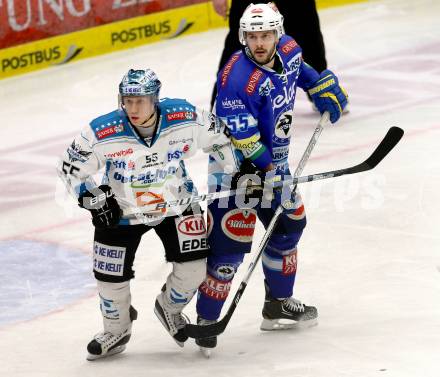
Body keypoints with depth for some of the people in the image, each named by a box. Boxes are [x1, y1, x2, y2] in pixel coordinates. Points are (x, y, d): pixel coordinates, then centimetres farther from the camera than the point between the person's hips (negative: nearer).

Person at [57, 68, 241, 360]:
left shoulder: (186, 119, -23)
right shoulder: (103, 134, -28)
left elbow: (219, 137, -4)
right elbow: (71, 167, -14)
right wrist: (94, 199, -21)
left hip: (176, 202, 1)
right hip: (121, 210, -1)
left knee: (193, 267, -7)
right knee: (112, 276, 1)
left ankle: (169, 308, 26)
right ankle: (117, 331, 31)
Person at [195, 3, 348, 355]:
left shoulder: (288, 50, -6)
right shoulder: (237, 79, -30)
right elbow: (243, 139, -28)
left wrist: (324, 87, 17)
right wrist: (270, 168, -26)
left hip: (273, 157, 9)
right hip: (237, 164, -9)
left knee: (289, 224, 19)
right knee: (232, 241, -12)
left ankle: (279, 304, 36)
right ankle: (206, 321, -4)